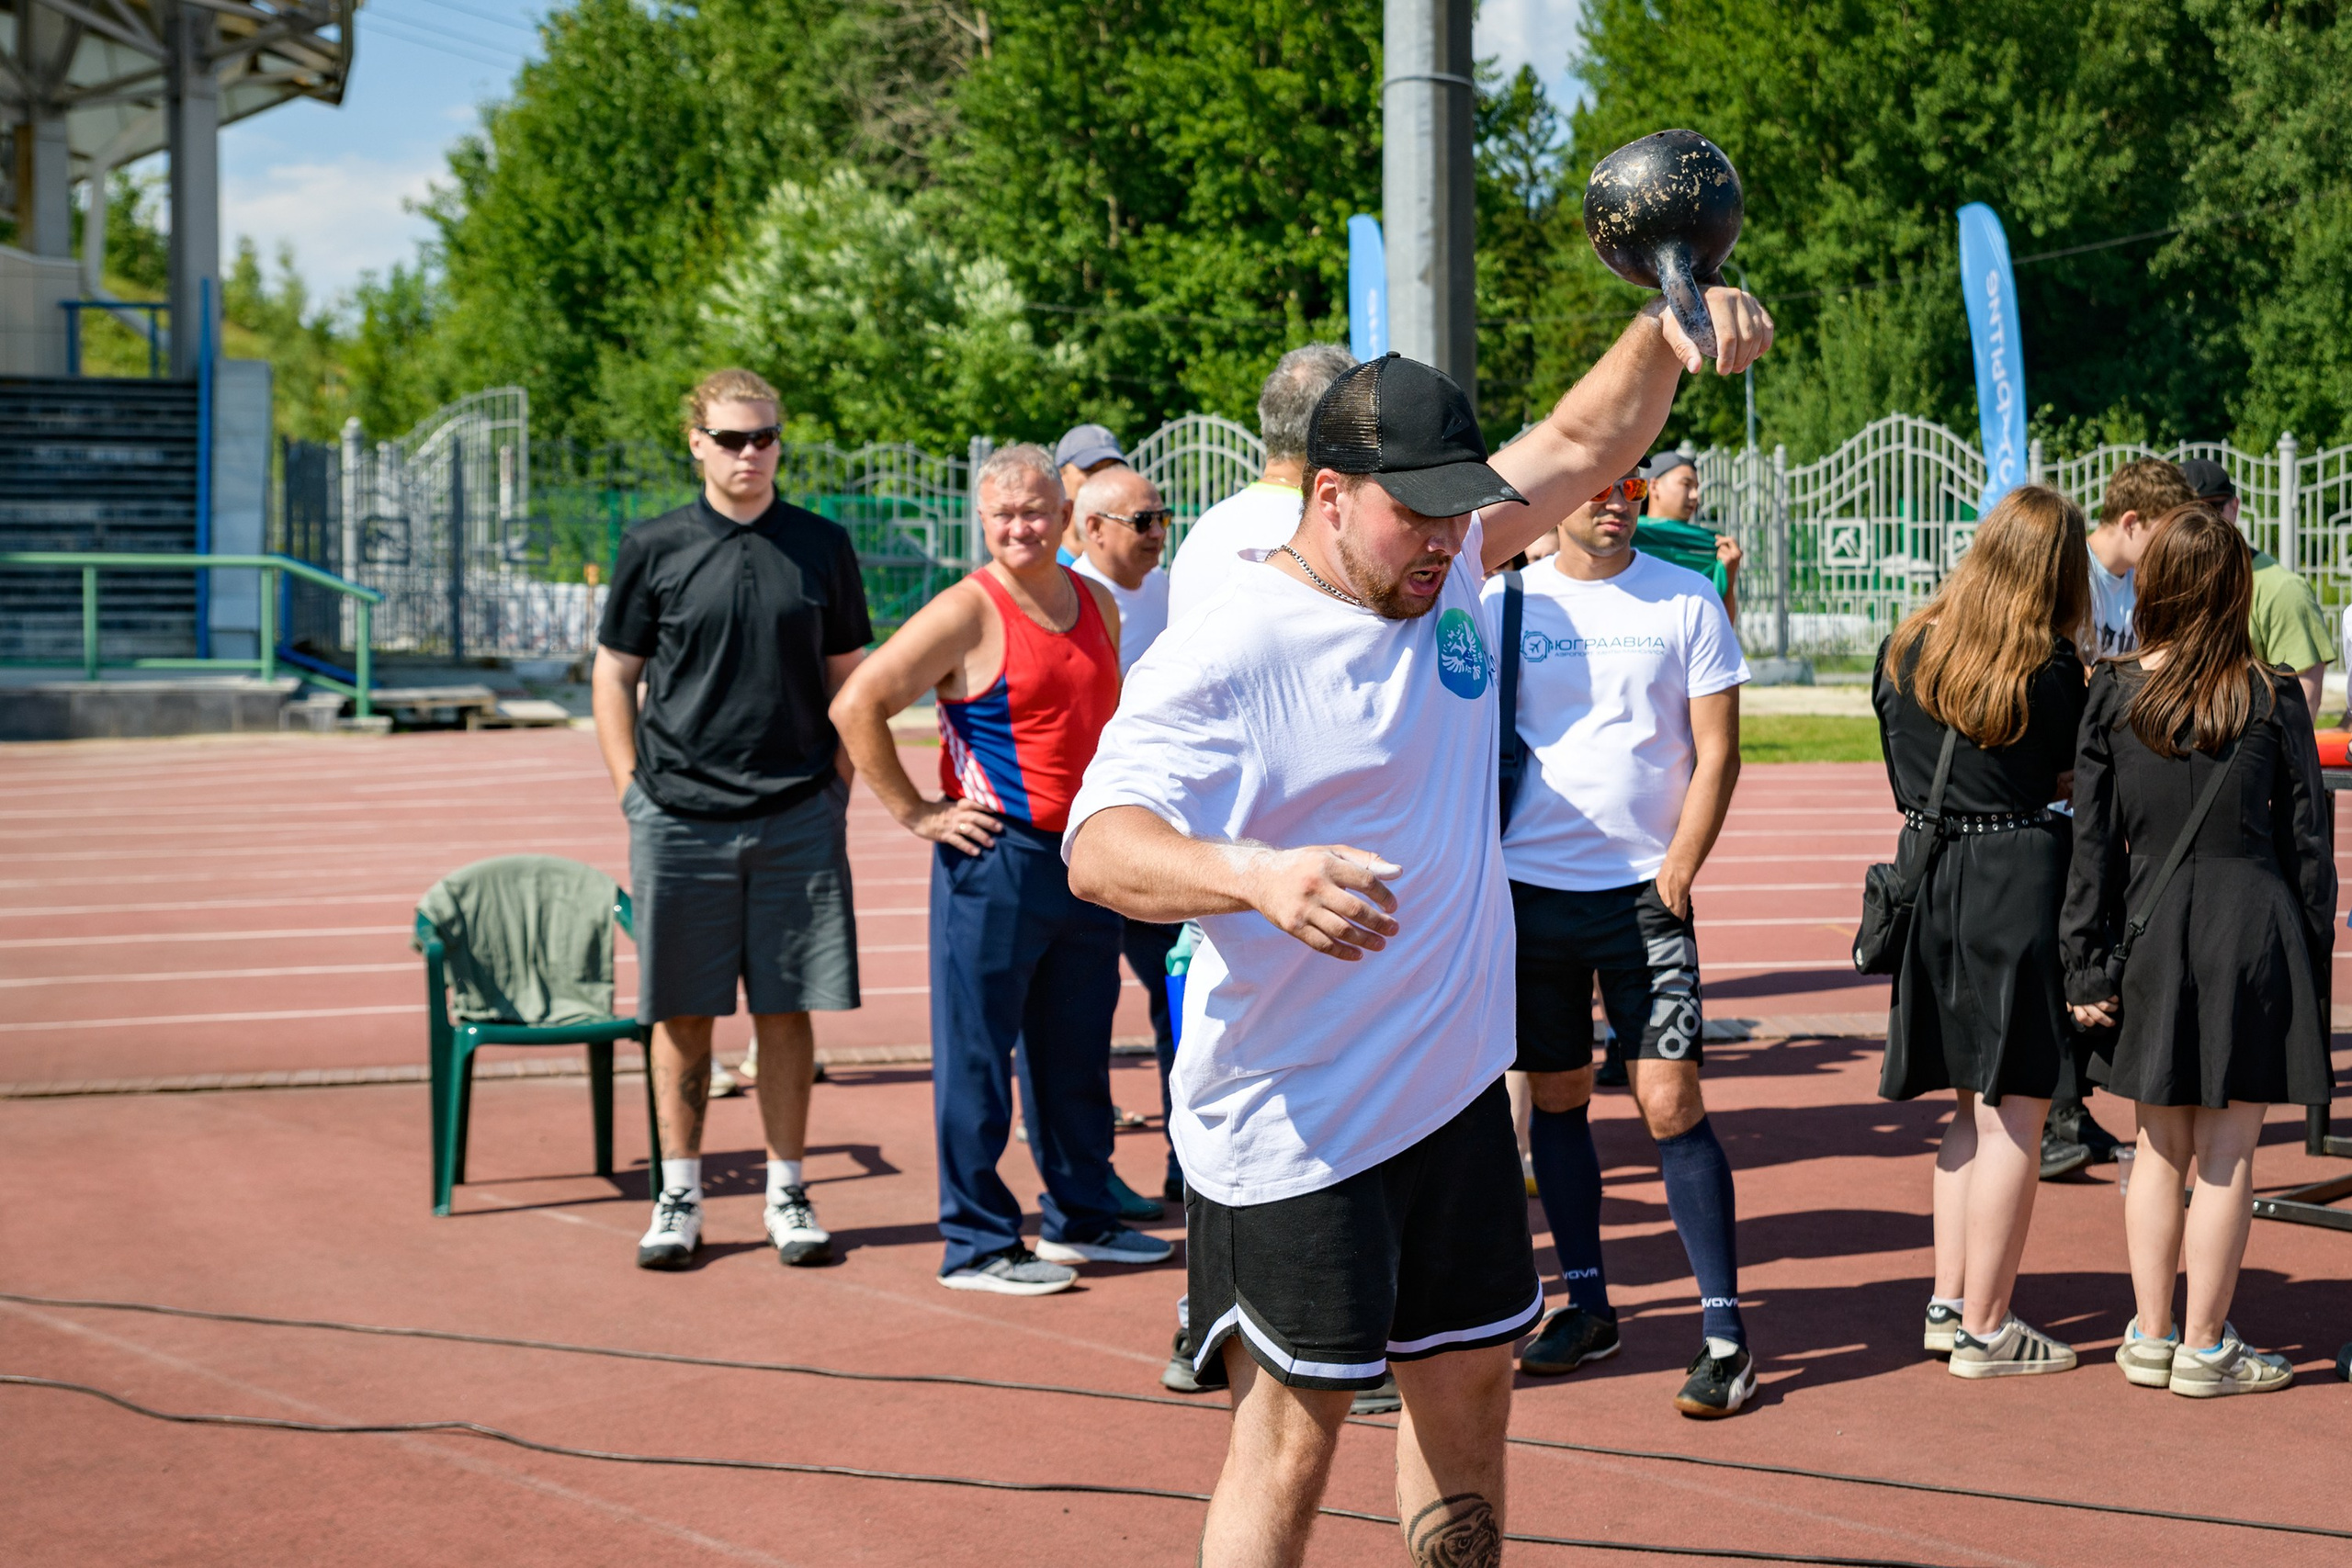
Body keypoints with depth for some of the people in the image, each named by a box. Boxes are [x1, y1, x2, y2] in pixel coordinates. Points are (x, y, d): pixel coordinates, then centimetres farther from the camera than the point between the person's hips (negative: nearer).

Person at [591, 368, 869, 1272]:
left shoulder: (823, 547, 7)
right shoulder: (655, 549, 3)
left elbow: (849, 677, 13)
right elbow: (612, 677, 8)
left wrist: (837, 787, 6)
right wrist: (634, 792, 0)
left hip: (796, 819, 1)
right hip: (679, 818, -1)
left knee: (785, 1011, 4)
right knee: (681, 1013, 4)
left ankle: (787, 1193, 14)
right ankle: (679, 1197, 14)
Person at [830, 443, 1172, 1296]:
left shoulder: (1098, 604, 11)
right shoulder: (967, 612, -10)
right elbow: (856, 706, -14)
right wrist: (915, 813, -12)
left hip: (1086, 861, 7)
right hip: (996, 861, -7)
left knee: (1077, 1050, 15)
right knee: (977, 1056, -1)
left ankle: (1080, 1218, 27)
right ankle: (977, 1245, 6)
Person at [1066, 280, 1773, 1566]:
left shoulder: (1445, 569, 4)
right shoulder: (1223, 651, -19)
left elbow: (1583, 444, 13)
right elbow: (1101, 845, -29)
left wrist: (1665, 334, -7)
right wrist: (1256, 873, -48)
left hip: (1455, 1091, 8)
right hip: (1291, 1124, -8)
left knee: (1469, 1387, 17)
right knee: (1291, 1435, -4)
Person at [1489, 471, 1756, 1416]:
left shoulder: (1685, 600, 1)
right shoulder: (1504, 603, 5)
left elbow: (1716, 749, 0)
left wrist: (1681, 863, -9)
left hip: (1644, 888, -2)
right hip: (1530, 886, 3)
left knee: (1671, 1104, -8)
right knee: (1556, 1097, 9)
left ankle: (1723, 1328, -3)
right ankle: (1585, 1303, 23)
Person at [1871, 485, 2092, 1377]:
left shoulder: (1906, 650, 6)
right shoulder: (2053, 669, -9)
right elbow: (2077, 780, 0)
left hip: (1927, 872, 6)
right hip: (2022, 878, -6)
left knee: (1972, 1107, 17)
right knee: (2015, 1112, 0)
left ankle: (1948, 1304, 18)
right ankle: (1985, 1330, 3)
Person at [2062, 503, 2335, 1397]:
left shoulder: (2113, 697, -2)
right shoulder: (2272, 700, -5)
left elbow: (2092, 841, -1)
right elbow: (2306, 838, -1)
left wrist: (2086, 964, 3)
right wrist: (2314, 953, 8)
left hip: (2150, 930, 2)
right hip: (2251, 927, -2)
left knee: (2160, 1144, 14)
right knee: (2227, 1151, 3)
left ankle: (2150, 1338, 19)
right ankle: (2204, 1349, 8)